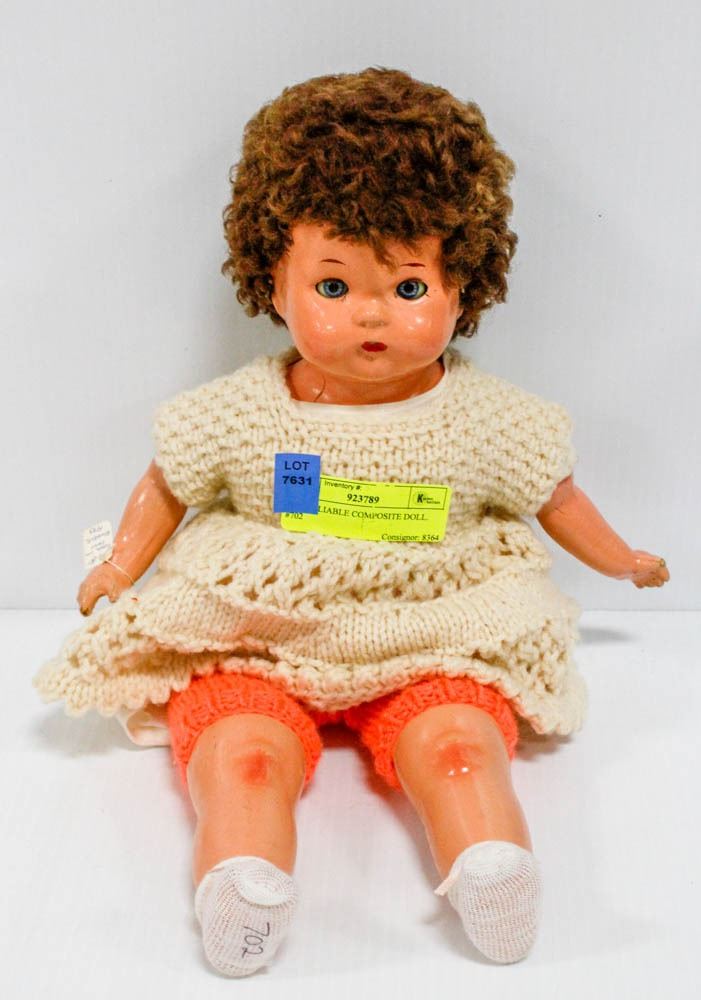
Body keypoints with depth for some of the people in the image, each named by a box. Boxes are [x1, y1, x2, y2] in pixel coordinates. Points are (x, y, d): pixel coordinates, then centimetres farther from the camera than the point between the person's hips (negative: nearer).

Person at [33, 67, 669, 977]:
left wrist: (619, 559, 22)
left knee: (457, 739, -27)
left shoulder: (484, 418, -4)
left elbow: (551, 493, 13)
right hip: (255, 639, 0)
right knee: (240, 744, -26)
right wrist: (124, 565, 6)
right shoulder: (241, 412, -5)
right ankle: (243, 878, -38)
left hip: (430, 642, 1)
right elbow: (167, 483, 12)